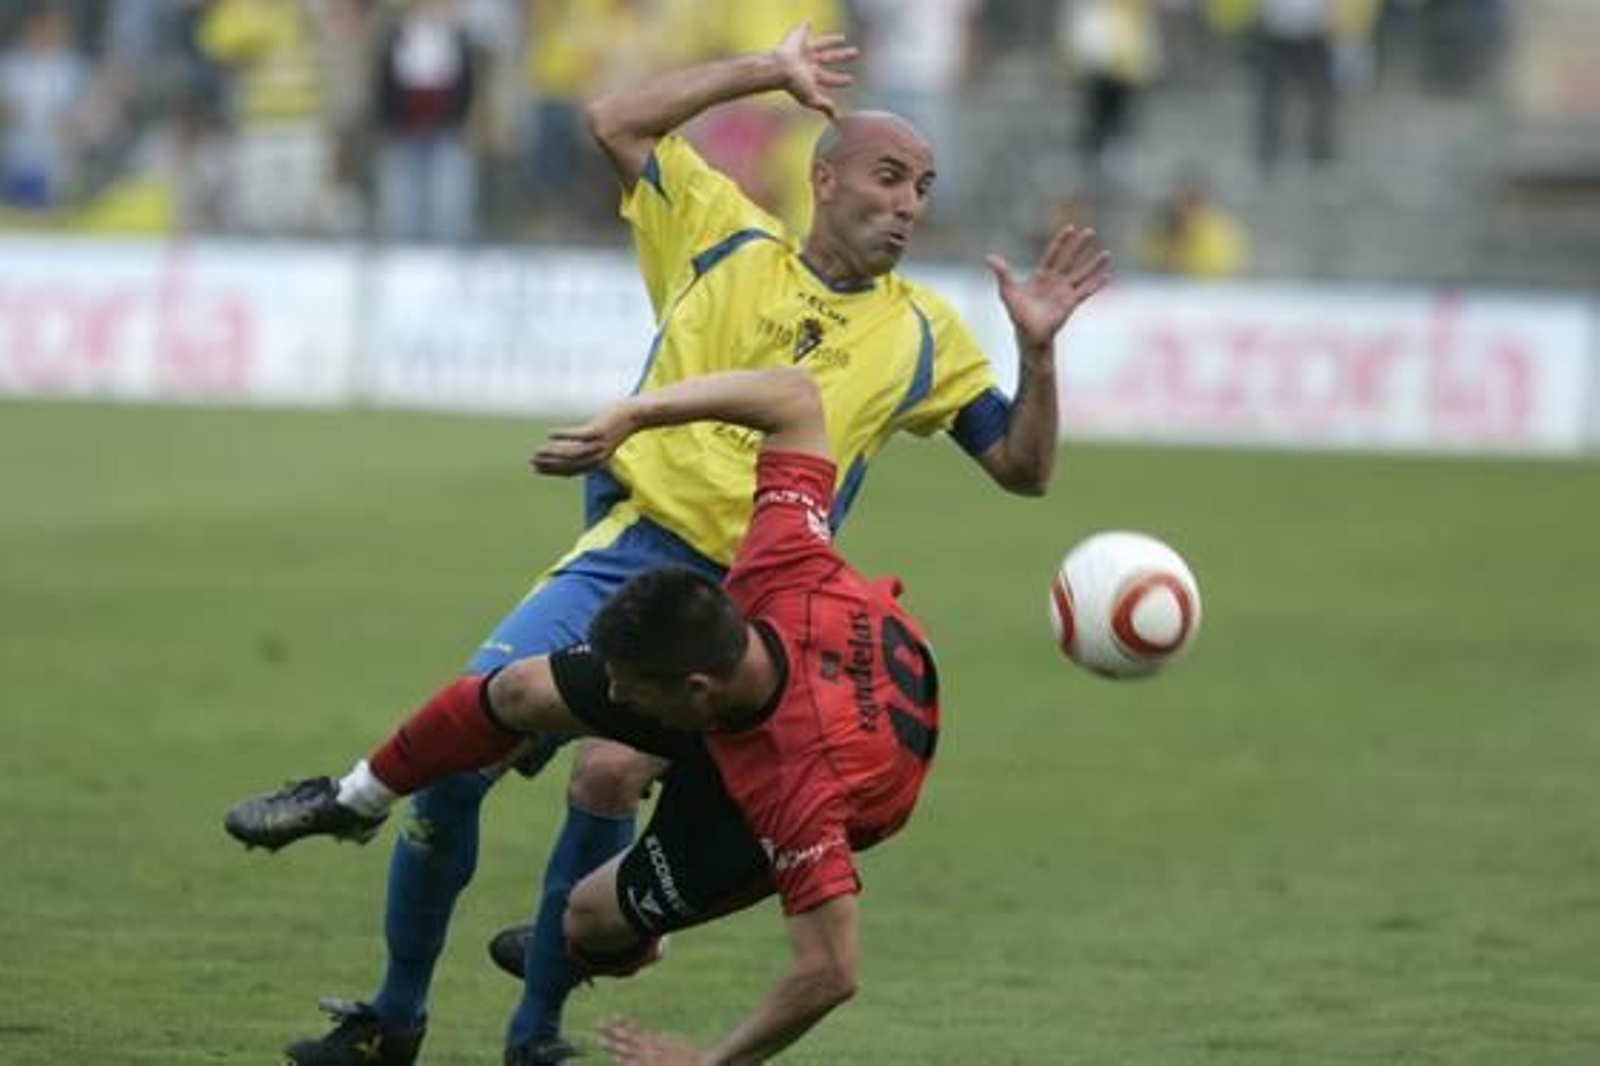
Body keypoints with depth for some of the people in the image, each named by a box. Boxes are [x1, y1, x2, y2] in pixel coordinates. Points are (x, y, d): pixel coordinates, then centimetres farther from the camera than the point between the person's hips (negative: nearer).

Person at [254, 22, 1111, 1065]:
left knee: (611, 769, -25)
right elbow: (617, 121, 8)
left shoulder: (922, 335, 9)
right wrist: (768, 73, 6)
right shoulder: (728, 242, 8)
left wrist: (1037, 352, -7)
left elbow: (1023, 468, 9)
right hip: (631, 549, 1)